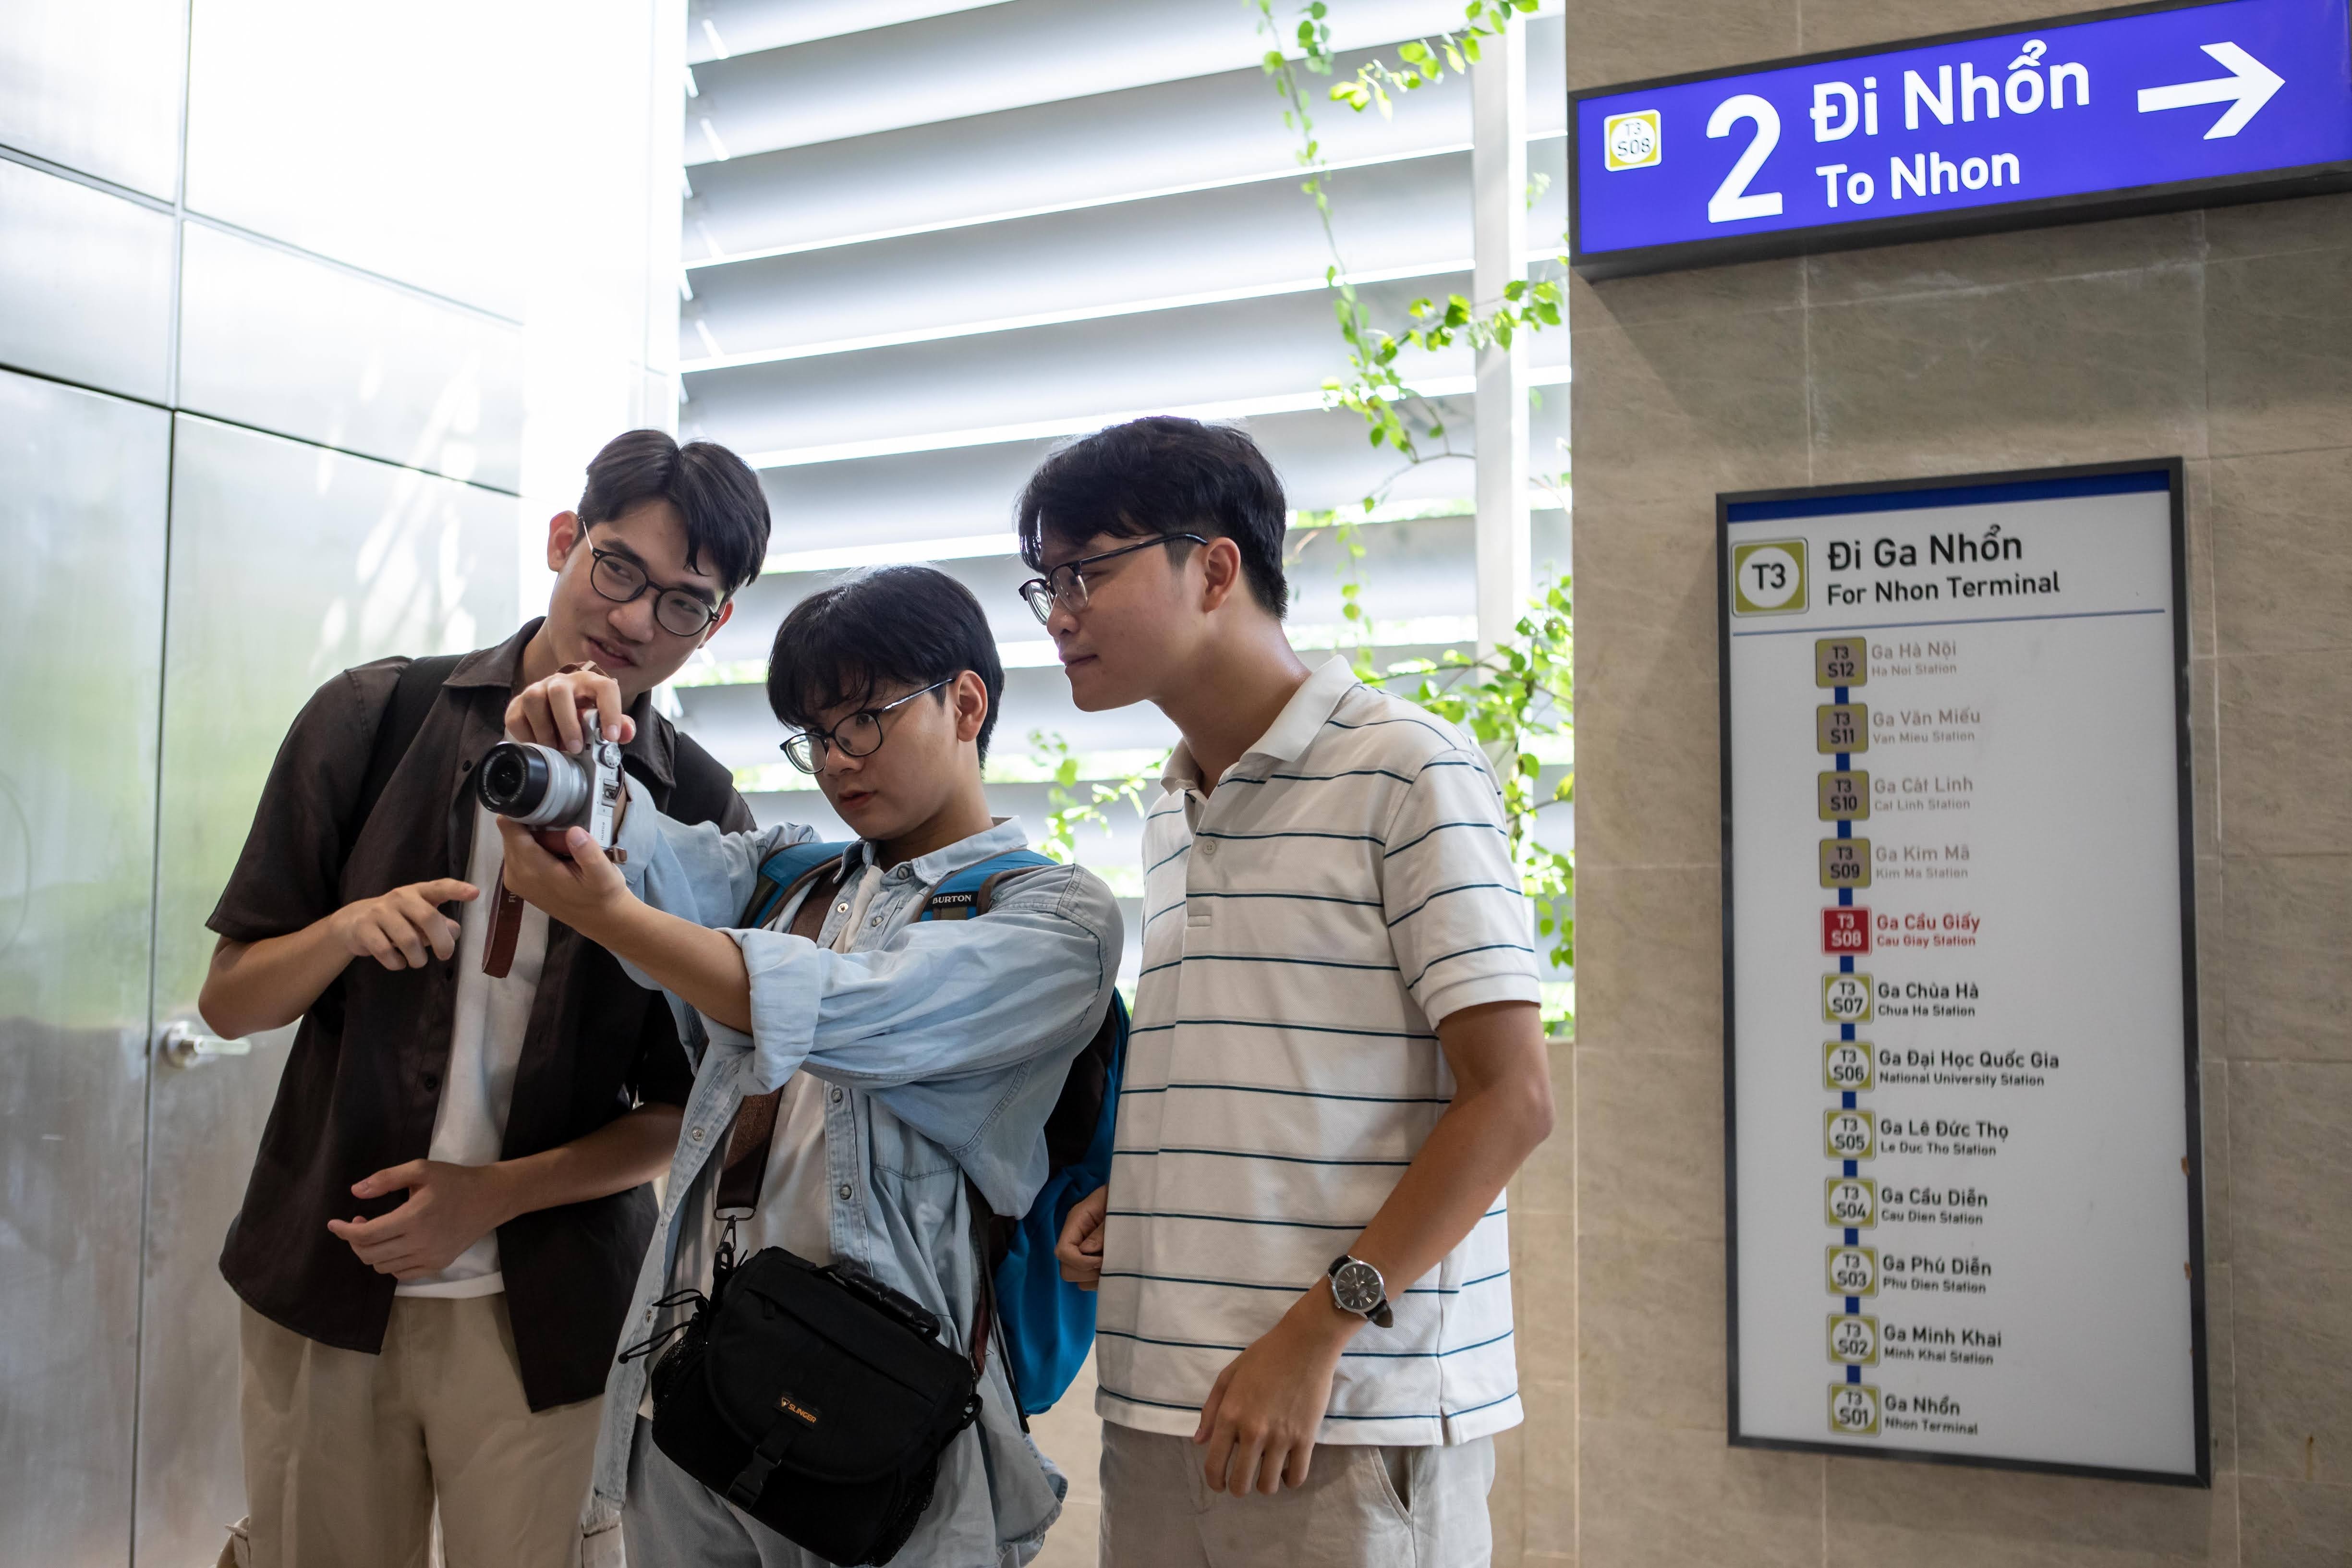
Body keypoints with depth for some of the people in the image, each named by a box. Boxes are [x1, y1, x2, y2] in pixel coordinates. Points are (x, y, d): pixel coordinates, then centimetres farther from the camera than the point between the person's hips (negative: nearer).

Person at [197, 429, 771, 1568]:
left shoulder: (703, 818, -4)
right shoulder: (375, 717, -2)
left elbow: (692, 1110, 0)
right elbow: (230, 1001, 2)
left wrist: (498, 1194, -13)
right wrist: (346, 932, -17)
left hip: (547, 1316, 0)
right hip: (327, 1287, 1)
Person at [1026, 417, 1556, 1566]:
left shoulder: (1406, 772, -8)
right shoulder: (1170, 818, 15)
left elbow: (1509, 1100, -12)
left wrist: (1318, 1331, -16)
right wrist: (1130, 1198, 5)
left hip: (1352, 1414, -6)